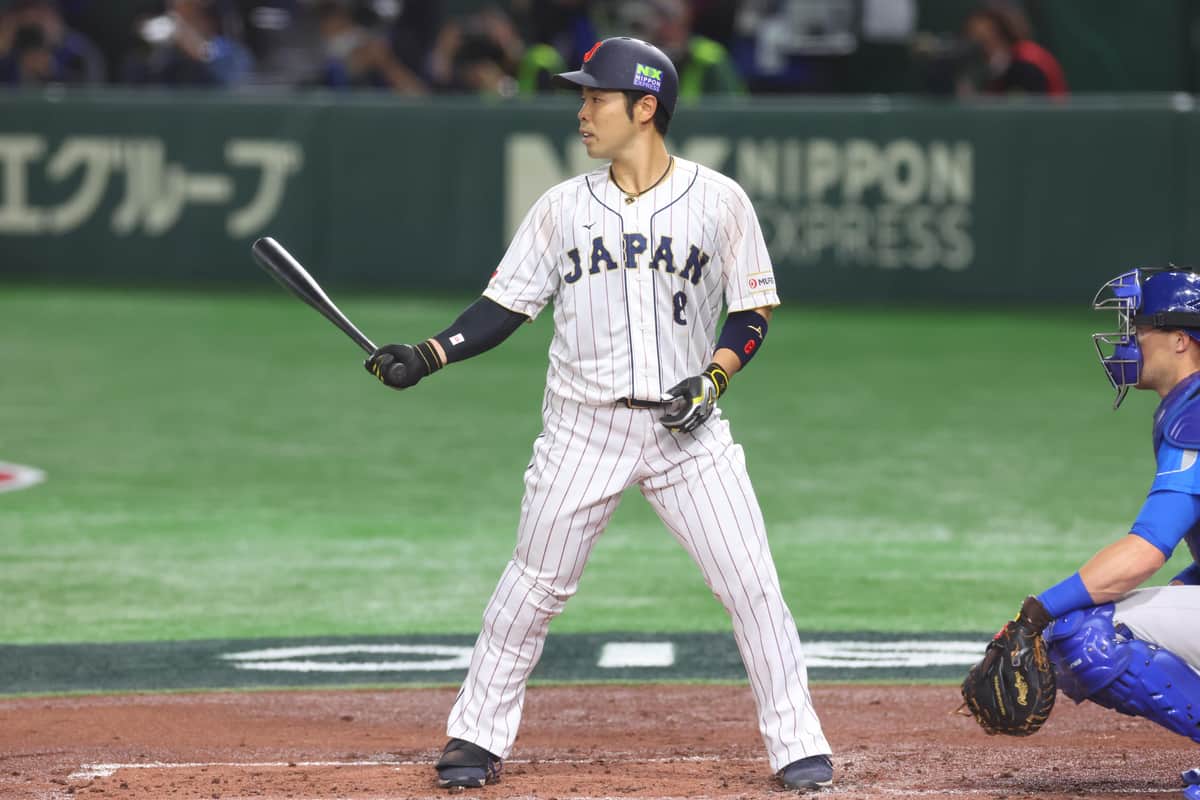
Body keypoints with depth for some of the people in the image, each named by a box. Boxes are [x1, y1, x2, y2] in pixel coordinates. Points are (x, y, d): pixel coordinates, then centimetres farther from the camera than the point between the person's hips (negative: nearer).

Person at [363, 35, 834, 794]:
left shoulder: (719, 202, -2)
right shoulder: (563, 207, 3)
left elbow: (752, 314, 3)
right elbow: (507, 305, 6)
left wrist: (713, 378, -14)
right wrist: (429, 355, -7)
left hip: (686, 427, -1)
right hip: (584, 429, 1)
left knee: (752, 583, -6)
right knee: (534, 584, 3)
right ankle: (478, 738, 15)